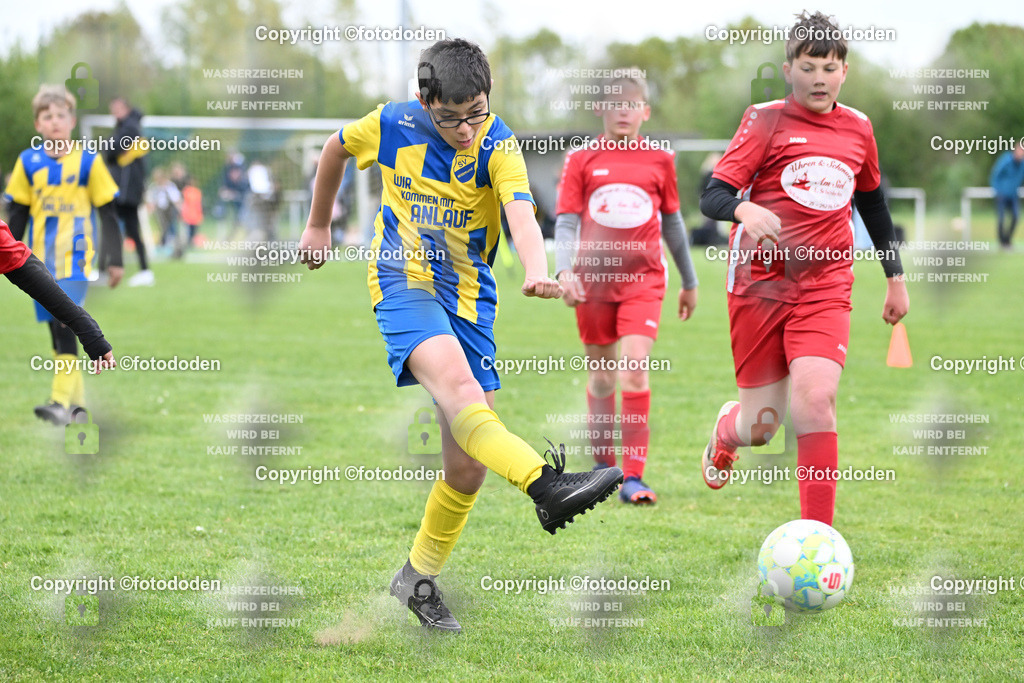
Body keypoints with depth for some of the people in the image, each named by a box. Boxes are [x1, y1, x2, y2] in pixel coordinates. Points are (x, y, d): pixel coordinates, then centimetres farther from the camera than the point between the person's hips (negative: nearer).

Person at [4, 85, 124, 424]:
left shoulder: (88, 162, -2)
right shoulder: (28, 162, 5)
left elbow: (108, 214, 3)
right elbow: (18, 214, 14)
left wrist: (114, 259, 2)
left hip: (75, 256, -4)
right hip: (41, 259, 4)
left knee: (65, 323, -17)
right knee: (57, 329, 7)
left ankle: (62, 402, -20)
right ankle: (78, 402, 16)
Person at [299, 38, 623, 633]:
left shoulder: (498, 145, -10)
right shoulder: (392, 126, -6)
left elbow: (522, 212, -29)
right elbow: (336, 148, 16)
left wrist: (537, 272, -49)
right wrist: (318, 225, 25)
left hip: (470, 299, 2)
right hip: (404, 283, -2)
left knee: (469, 467, 2)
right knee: (458, 386, -34)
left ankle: (420, 579, 22)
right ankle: (549, 487, -54)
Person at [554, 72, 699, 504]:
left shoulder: (660, 160, 6)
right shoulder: (581, 161, 4)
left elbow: (672, 223, 16)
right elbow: (566, 221, 1)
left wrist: (689, 282, 23)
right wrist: (563, 270, -16)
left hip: (643, 279, -1)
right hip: (593, 277, 1)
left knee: (635, 368, -15)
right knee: (601, 375, 10)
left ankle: (633, 476, -17)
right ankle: (602, 466, 28)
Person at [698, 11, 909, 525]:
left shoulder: (858, 128, 9)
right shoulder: (767, 120, -3)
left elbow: (872, 203, 26)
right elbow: (712, 195, -10)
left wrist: (895, 277, 28)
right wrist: (745, 211, -32)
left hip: (825, 286, 2)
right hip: (760, 283, -2)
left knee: (815, 399, -20)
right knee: (761, 426, 3)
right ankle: (724, 432, 43)